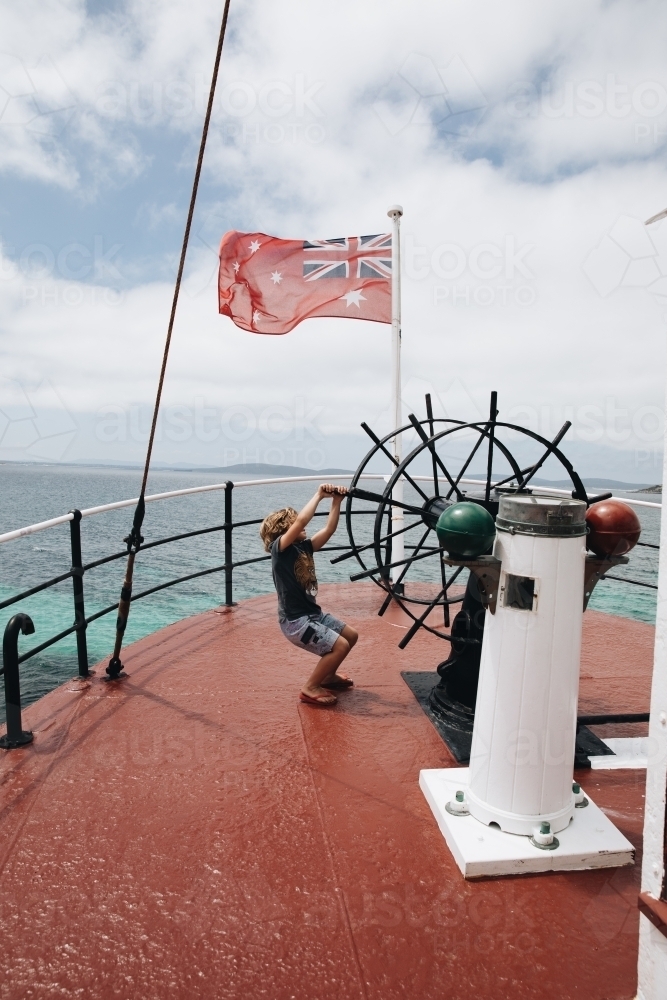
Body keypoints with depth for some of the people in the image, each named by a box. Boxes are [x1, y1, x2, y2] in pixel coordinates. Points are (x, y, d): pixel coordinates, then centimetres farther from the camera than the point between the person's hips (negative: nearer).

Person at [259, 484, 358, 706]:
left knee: (350, 635, 15)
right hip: (295, 620, -9)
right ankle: (310, 688, 2)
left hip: (312, 613, 9)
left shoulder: (304, 547, 7)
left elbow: (329, 529, 2)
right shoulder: (279, 549, -16)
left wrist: (336, 501, -6)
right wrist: (319, 495, -22)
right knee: (340, 646, -14)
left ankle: (327, 676, 33)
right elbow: (301, 521, -30)